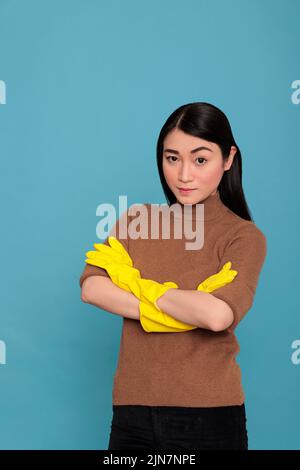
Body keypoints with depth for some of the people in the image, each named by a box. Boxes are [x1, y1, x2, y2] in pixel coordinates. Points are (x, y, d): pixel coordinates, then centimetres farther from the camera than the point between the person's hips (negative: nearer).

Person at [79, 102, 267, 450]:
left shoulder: (244, 236, -5)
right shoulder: (136, 220, 7)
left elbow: (218, 315, -22)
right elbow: (90, 287, -7)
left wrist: (144, 287, -9)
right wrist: (165, 314, -18)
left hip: (209, 413, -3)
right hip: (133, 411, 3)